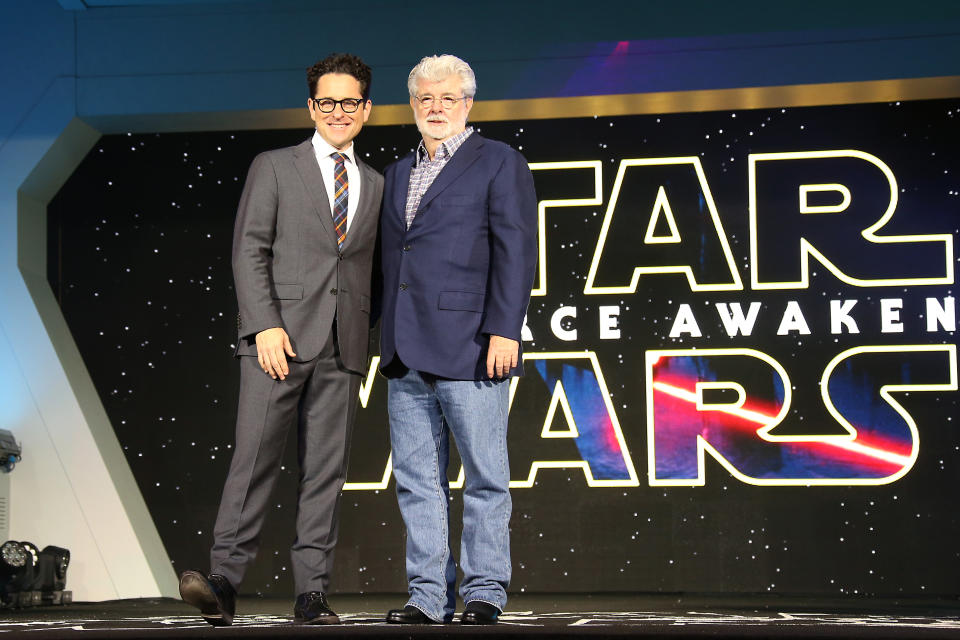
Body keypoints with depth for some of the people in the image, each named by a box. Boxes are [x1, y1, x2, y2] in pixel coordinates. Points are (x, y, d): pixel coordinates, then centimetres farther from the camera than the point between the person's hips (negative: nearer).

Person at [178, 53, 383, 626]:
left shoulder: (376, 186, 19)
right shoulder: (274, 169, 9)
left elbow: (374, 271, 18)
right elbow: (249, 251, 1)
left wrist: (373, 344, 8)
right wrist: (265, 325, -11)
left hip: (343, 346, 3)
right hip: (280, 338, -3)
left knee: (326, 470, 0)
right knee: (255, 455, -12)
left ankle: (312, 594, 2)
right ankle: (224, 581, -12)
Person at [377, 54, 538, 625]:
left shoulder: (500, 164, 2)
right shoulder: (398, 174, 21)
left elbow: (515, 252, -7)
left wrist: (504, 330, -16)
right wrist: (388, 340, 15)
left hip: (470, 350, -6)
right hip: (407, 355, 6)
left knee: (486, 477, -1)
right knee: (417, 480, 6)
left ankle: (485, 591, 6)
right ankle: (429, 594, 12)